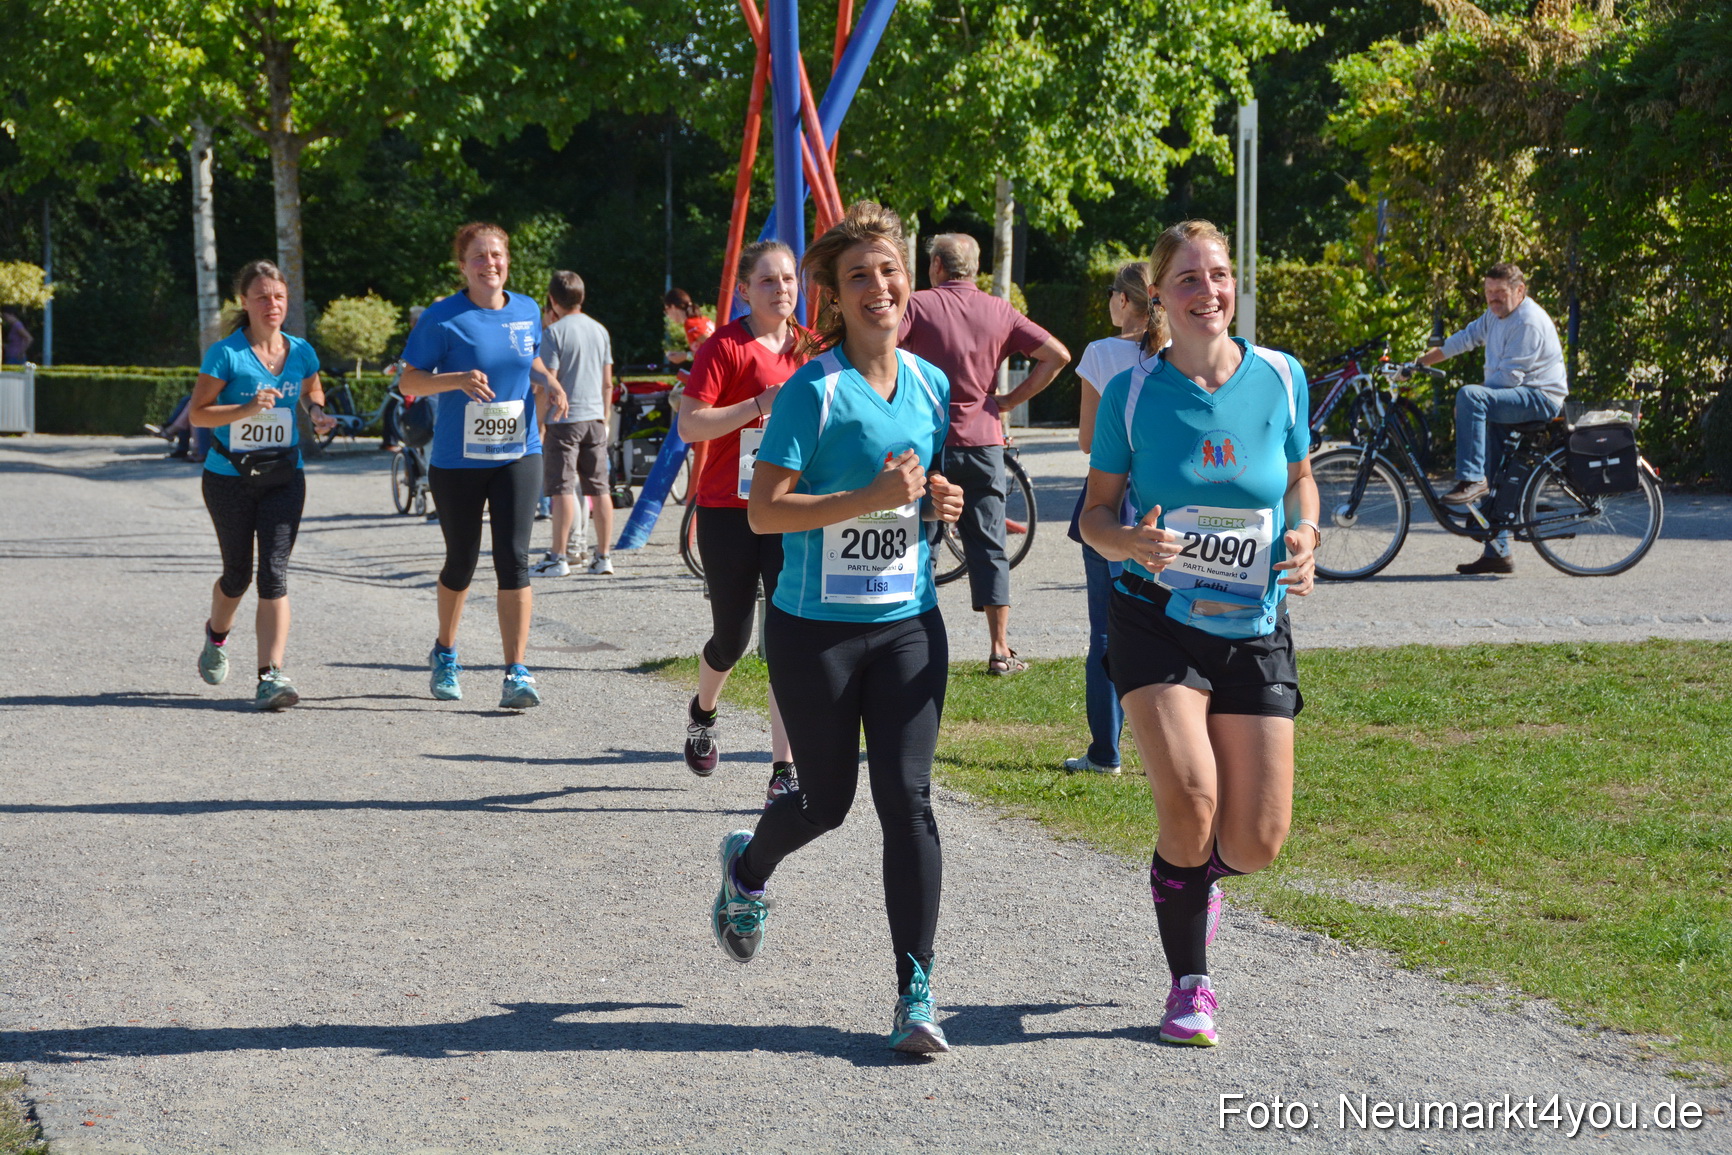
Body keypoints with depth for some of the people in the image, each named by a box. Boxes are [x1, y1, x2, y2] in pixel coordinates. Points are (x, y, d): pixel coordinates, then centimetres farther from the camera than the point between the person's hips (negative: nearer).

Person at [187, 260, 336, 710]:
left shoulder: (301, 352, 2)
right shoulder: (225, 353, -10)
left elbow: (312, 391, 22)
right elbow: (197, 413, -10)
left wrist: (318, 414, -1)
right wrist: (247, 409, -24)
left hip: (283, 477, 2)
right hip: (229, 477, -2)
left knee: (274, 574, -11)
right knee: (238, 574, 11)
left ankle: (270, 677, -16)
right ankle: (217, 635, 45)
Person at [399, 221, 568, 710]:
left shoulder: (528, 311, 4)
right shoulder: (443, 317, -8)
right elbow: (408, 382, -7)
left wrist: (548, 382, 0)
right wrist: (458, 380, -25)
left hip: (518, 455, 2)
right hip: (458, 461, -2)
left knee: (513, 558, -10)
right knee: (461, 562, 12)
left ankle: (516, 674, -10)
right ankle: (445, 653, 38)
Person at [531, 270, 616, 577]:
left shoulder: (554, 332, -9)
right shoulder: (600, 330, 10)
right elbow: (607, 382, 13)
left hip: (564, 418, -6)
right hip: (595, 418, 6)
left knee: (562, 489, -5)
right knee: (599, 489, 7)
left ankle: (558, 557, -4)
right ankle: (603, 557, 10)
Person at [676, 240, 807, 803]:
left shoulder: (808, 347, 7)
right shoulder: (726, 346, -8)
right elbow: (690, 425, -17)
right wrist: (760, 404, -25)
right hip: (728, 512, -3)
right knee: (732, 638, 9)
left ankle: (785, 769, -5)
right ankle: (702, 713, 43)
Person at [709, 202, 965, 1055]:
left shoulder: (931, 386, 6)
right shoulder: (813, 391, -11)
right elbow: (762, 511, -16)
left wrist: (943, 503, -2)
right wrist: (870, 498, -25)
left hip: (908, 624, 4)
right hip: (815, 628, -3)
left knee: (907, 797, -7)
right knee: (827, 800, 9)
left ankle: (915, 992, -3)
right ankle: (748, 868, 44)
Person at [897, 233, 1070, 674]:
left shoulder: (920, 305, -4)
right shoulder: (999, 312, 6)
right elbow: (1057, 355, 2)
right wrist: (1011, 400, 5)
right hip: (983, 441, 2)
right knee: (989, 547, 7)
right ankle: (1000, 650, 5)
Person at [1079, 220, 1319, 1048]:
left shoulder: (1280, 379, 0)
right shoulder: (1132, 391, -5)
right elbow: (1095, 512, 2)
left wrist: (1305, 536, -6)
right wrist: (1127, 541, -21)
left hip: (1255, 629, 2)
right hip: (1156, 621, -2)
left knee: (1256, 844, -3)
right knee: (1191, 800, -22)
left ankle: (1188, 870, 35)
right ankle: (1190, 986, 0)